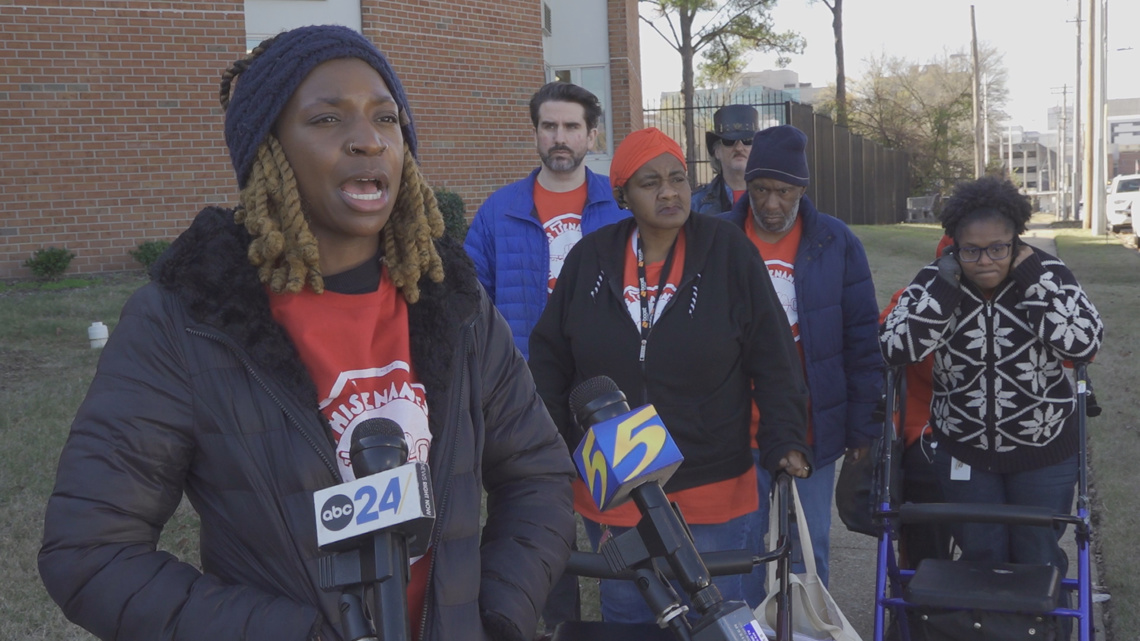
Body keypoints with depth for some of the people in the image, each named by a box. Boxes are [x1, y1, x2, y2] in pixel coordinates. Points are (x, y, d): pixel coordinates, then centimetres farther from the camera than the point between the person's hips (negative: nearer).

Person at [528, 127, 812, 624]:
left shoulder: (728, 252, -7)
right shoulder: (589, 259, -1)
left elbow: (772, 359, -6)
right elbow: (550, 360, 4)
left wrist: (784, 441, -14)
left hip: (710, 491, -2)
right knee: (626, 614, 18)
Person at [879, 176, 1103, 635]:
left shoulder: (1046, 275, -11)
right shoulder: (936, 282, -10)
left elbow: (1084, 343, -24)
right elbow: (895, 349, -21)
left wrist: (1033, 276, -26)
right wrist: (945, 285, -26)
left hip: (1043, 451, -1)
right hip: (964, 453, 1)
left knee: (1038, 561, 13)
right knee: (982, 561, 13)